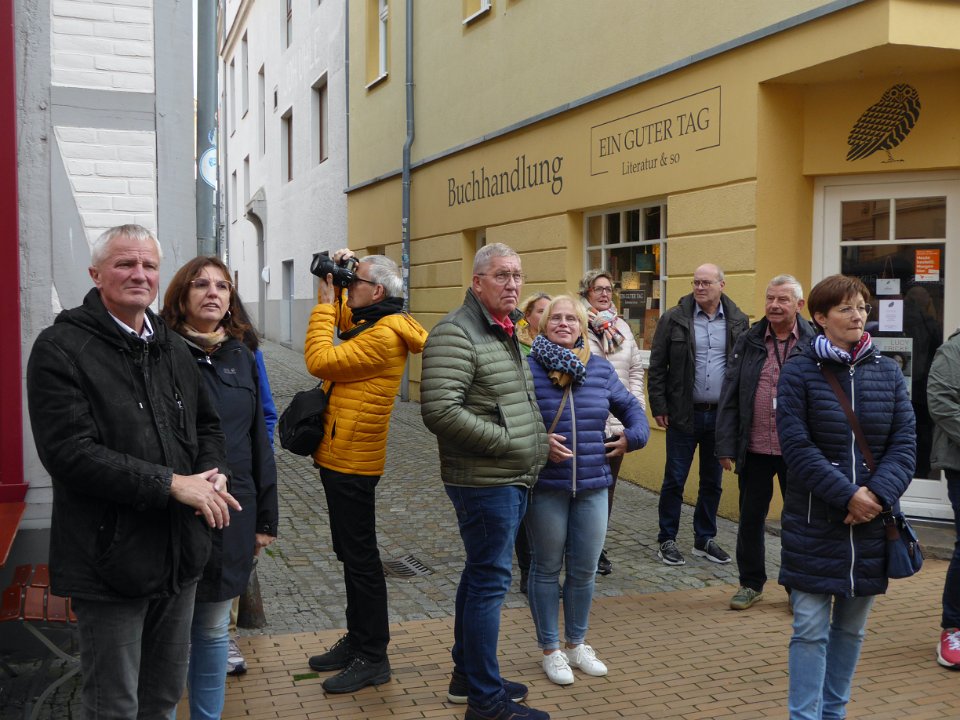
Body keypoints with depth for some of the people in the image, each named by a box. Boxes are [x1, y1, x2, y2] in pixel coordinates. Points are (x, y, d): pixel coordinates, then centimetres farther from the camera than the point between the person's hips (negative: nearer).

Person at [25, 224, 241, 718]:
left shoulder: (173, 349, 11)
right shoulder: (61, 349, -11)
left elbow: (208, 426, 20)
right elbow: (70, 453, -21)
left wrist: (211, 475, -3)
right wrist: (172, 485, -22)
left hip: (180, 556, 6)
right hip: (110, 562, -6)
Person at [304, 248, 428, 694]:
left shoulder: (382, 337, -21)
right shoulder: (371, 324, 10)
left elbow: (320, 361, -23)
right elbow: (342, 321, 30)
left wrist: (325, 303, -13)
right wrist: (333, 288, 13)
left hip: (352, 463, -10)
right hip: (340, 457, 10)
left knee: (360, 557, -2)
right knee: (351, 553, 18)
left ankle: (372, 659, 9)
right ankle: (357, 640, 31)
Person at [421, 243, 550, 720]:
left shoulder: (507, 332, 15)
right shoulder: (456, 335, -16)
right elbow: (439, 411, -26)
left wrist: (537, 440, 12)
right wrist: (506, 442, -20)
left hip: (512, 481, 10)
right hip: (484, 481, -10)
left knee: (481, 575, 17)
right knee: (490, 581, -3)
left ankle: (467, 676, 31)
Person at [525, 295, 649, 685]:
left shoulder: (600, 369, 5)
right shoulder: (528, 369, -10)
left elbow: (630, 407, 17)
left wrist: (633, 435, 0)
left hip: (592, 486, 4)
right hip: (546, 487, -4)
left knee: (585, 570, 13)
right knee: (548, 568, 10)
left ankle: (576, 644, 33)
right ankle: (550, 650, 26)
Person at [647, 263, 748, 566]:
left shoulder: (738, 322, 3)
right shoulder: (674, 318, -4)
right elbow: (657, 367, -2)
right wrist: (659, 407, -7)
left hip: (721, 416, 3)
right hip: (684, 415, -3)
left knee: (713, 481, 13)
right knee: (674, 479, 4)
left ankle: (705, 539, 26)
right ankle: (667, 540, 17)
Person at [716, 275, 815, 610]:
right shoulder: (748, 342, 3)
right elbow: (729, 397, 1)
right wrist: (726, 446, -4)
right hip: (755, 450, 2)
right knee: (750, 519, 11)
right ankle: (751, 583, 27)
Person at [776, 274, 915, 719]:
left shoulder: (887, 373, 5)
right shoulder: (798, 372, -5)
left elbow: (904, 444, 0)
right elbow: (797, 447, -12)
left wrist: (878, 494, -15)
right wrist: (847, 495, -18)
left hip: (871, 523, 4)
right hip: (813, 526, -4)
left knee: (851, 628, 15)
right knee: (811, 629, -2)